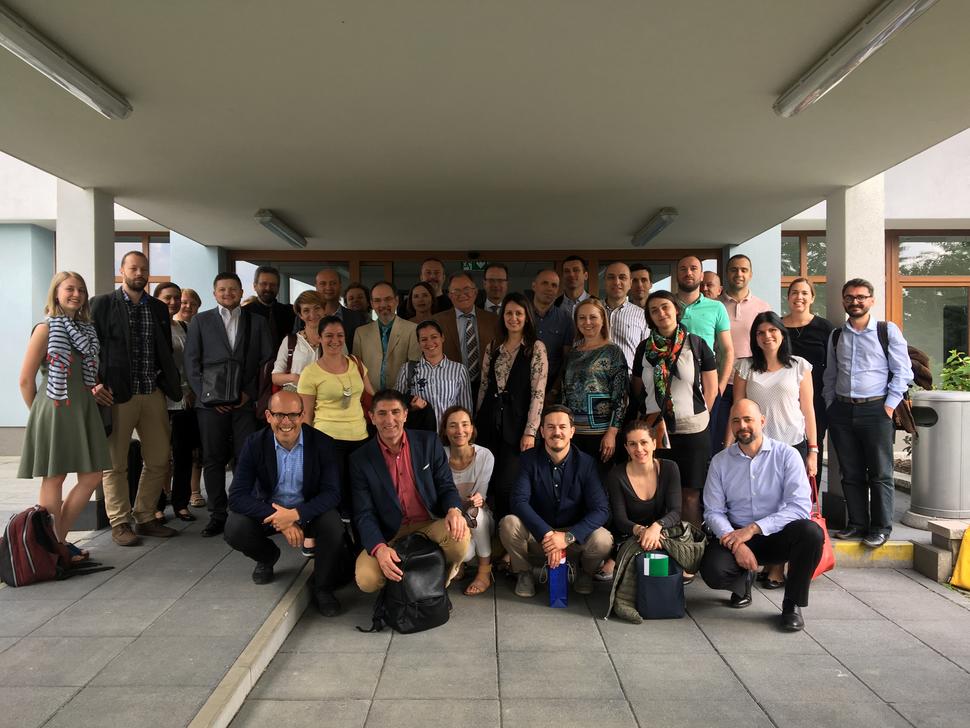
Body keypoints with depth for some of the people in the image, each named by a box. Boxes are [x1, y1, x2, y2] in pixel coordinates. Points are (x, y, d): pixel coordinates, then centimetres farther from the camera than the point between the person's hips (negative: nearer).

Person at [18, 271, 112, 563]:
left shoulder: (87, 330, 12)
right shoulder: (45, 329, -5)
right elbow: (26, 380, -5)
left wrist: (97, 389, 8)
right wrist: (40, 413, 1)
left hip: (84, 408, 6)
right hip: (54, 410, -6)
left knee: (92, 476, 5)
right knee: (54, 479, 2)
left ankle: (61, 538, 19)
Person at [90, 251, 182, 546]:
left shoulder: (159, 308, 13)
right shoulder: (102, 304, 1)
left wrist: (172, 385, 6)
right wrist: (94, 384, -11)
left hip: (154, 394, 5)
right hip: (116, 394, -4)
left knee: (159, 460, 8)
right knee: (115, 463, 4)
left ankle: (145, 518, 22)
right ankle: (119, 523, 15)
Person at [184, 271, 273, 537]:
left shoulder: (257, 321, 12)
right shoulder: (200, 321, 11)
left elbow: (265, 361, 7)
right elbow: (191, 362, 6)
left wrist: (250, 393, -4)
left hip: (246, 402, 0)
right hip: (211, 403, 1)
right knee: (213, 461, 3)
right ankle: (217, 516, 13)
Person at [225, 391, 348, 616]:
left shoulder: (321, 443, -16)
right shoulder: (254, 443, -15)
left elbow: (332, 493, -17)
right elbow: (237, 496, -21)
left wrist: (296, 514, -34)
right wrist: (278, 520, -34)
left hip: (308, 509, -1)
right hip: (267, 509, 2)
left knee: (334, 528, -31)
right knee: (234, 530, -25)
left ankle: (323, 588, -4)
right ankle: (268, 556, 11)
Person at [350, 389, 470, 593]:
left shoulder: (428, 442, -1)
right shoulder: (360, 460, -3)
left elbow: (446, 485, 2)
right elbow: (364, 514, -6)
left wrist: (454, 510, -23)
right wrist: (379, 548, -26)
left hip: (431, 525, 1)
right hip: (390, 534, 0)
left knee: (459, 536, -31)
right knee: (366, 579, -26)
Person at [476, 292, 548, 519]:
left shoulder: (536, 348, -3)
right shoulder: (492, 347, 11)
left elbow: (538, 393, -8)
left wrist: (530, 431, -13)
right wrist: (477, 422, 13)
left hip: (516, 423, -4)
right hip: (490, 422, 4)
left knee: (506, 485, -6)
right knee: (486, 482, 4)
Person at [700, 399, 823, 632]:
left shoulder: (786, 455, -5)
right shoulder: (720, 461, 2)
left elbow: (800, 506, -15)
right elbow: (713, 512, -2)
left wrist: (753, 528, -23)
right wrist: (736, 544, -20)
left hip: (778, 535, -1)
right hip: (735, 535, 1)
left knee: (811, 532, -33)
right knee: (712, 571, -28)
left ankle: (792, 604, -9)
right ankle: (744, 579, 12)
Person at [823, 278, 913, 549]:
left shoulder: (888, 330, -1)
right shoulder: (836, 336, 11)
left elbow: (903, 371, -3)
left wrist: (890, 406, -8)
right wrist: (830, 405, 9)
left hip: (875, 410, -4)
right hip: (842, 411, 4)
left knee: (880, 473, 2)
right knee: (851, 473, 9)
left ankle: (881, 528, 12)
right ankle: (857, 523, 20)